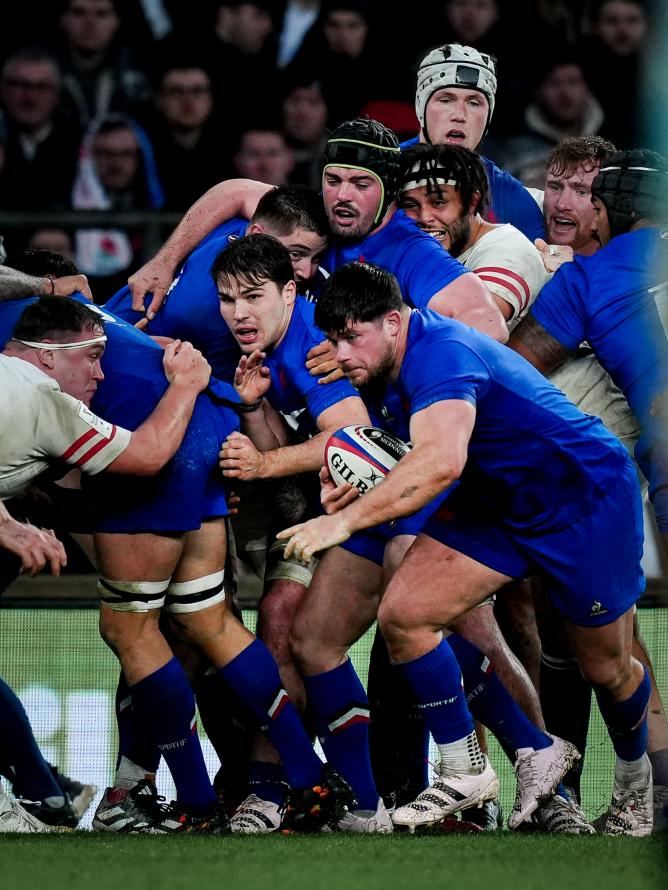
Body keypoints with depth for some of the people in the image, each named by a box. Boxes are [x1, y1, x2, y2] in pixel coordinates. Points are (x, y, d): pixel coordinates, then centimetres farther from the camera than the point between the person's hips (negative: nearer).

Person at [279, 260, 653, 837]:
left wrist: (345, 521, -48)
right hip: (498, 503, 8)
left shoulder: (440, 352, -32)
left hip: (588, 497, -8)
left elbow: (441, 461, -48)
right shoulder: (389, 369, -2)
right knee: (402, 614, -12)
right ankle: (465, 770, -3)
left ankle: (634, 777, 39)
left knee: (607, 667, 9)